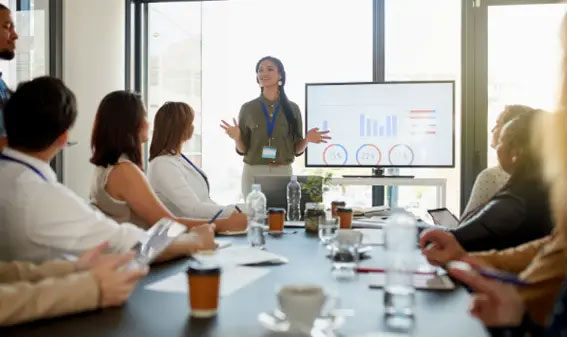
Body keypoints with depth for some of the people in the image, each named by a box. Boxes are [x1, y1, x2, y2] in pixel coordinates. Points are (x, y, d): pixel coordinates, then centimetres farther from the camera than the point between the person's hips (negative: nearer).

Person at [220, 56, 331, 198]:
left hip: (283, 173, 1)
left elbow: (296, 149, 5)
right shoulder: (248, 108, 1)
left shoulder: (292, 108, 3)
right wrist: (236, 138, -17)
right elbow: (242, 149, 2)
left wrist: (307, 140, -14)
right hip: (254, 173, 0)